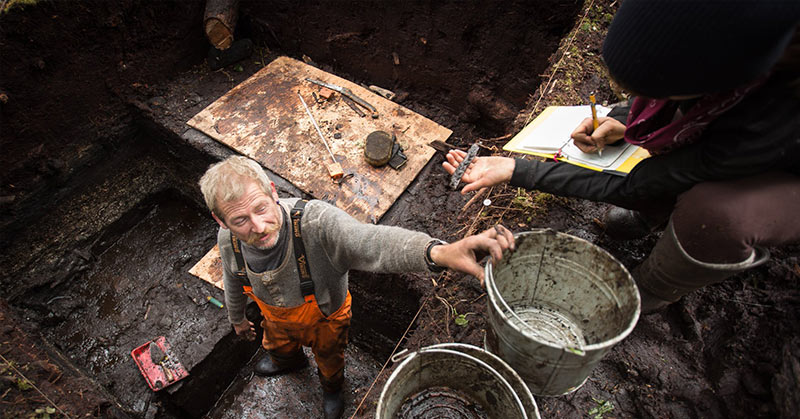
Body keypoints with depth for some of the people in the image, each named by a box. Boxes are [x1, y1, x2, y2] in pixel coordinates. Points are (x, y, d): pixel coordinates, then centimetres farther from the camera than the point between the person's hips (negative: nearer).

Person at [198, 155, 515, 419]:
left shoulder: (315, 222, -47)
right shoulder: (228, 241, -28)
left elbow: (372, 243, -66)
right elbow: (234, 282, -4)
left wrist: (438, 252, -86)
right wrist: (237, 318, 16)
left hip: (324, 319, -3)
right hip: (276, 319, 4)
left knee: (329, 359, 31)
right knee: (278, 347, 38)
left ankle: (331, 388, 68)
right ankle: (289, 361, 77)